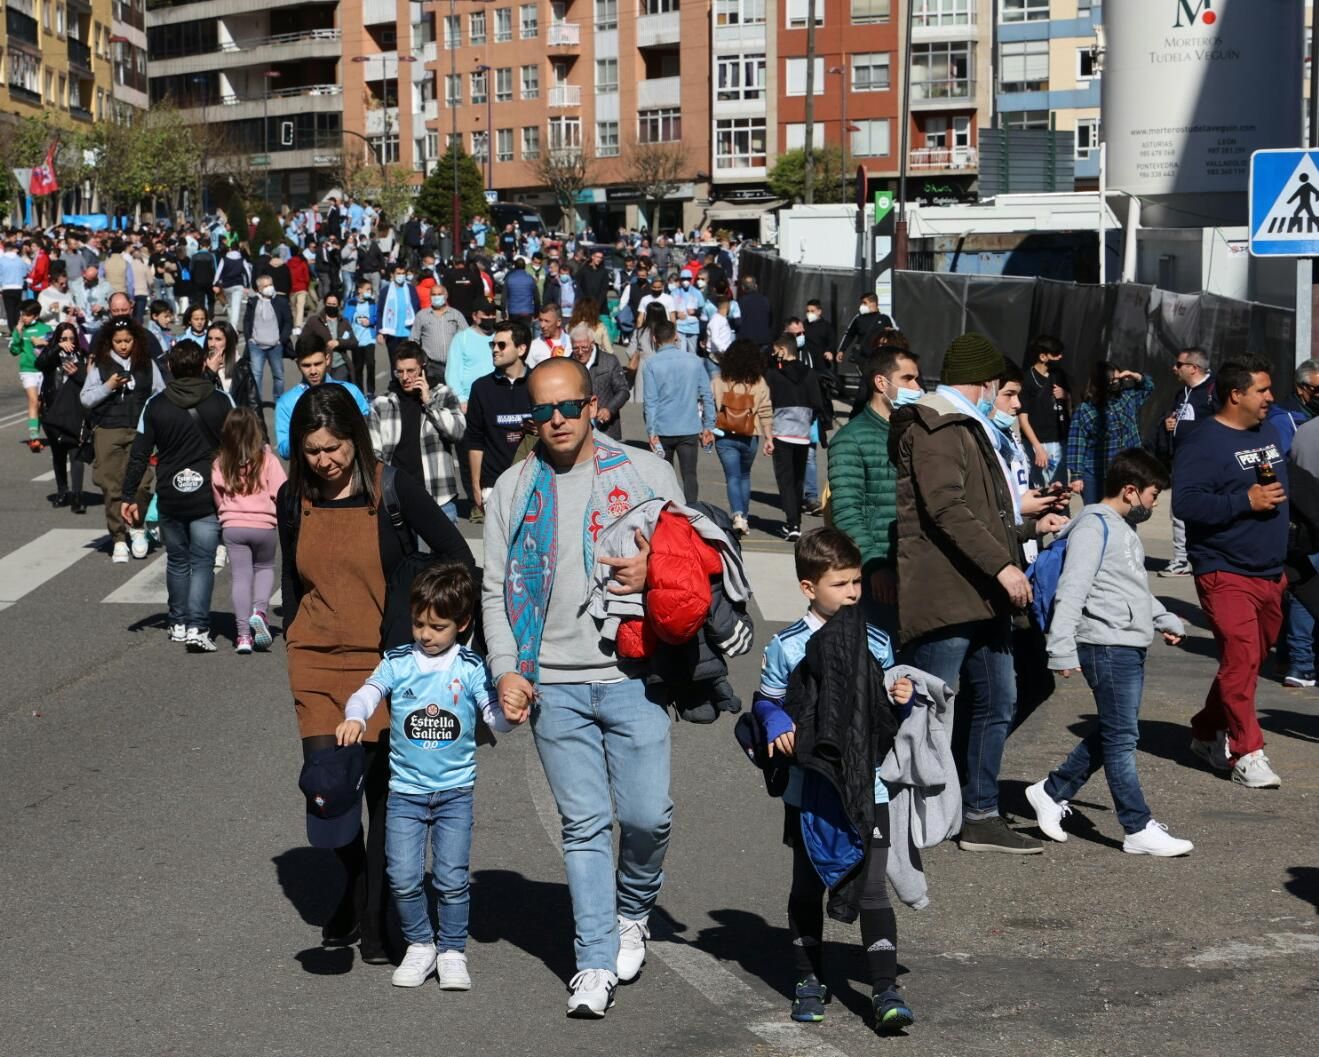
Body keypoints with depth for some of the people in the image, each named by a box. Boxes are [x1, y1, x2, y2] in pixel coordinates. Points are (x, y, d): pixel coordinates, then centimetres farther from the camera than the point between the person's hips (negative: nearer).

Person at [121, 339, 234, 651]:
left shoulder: (155, 406, -2)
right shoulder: (221, 402, -4)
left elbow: (139, 455, -1)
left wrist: (129, 496, 5)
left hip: (170, 497, 2)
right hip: (208, 497, -1)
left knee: (177, 560, 17)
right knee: (202, 561, 0)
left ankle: (178, 624, 24)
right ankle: (197, 627, -13)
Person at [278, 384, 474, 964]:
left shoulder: (391, 490, -6)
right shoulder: (293, 500, 5)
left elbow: (457, 558, -2)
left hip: (388, 661, -2)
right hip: (318, 663, 3)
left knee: (384, 792, 1)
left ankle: (375, 919, 15)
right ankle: (355, 886, 24)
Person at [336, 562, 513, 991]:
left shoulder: (471, 668, 0)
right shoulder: (397, 662, 1)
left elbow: (496, 717, -4)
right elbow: (367, 693, -13)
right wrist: (354, 718, -34)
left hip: (455, 790, -1)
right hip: (405, 790, 1)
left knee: (451, 878, -2)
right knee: (403, 878, -2)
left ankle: (452, 951, 15)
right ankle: (420, 945, 19)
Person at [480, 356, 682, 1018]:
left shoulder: (645, 473, 5)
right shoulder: (514, 489, 9)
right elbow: (496, 589, 9)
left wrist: (653, 572, -12)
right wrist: (506, 670, -3)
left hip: (632, 675, -1)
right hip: (553, 683, 1)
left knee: (648, 815, -3)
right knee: (584, 825, 1)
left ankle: (632, 911, 27)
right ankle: (596, 963, 8)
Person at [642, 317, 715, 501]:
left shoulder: (651, 364, -5)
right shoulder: (693, 361, 2)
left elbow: (651, 401, -9)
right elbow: (707, 396, 2)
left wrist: (651, 432, -9)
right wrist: (708, 426, 7)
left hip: (663, 430, -1)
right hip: (690, 430, 1)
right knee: (690, 475, 1)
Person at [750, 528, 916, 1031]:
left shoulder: (876, 643, 3)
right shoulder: (787, 647, -5)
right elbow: (767, 701, 4)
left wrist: (901, 698, -7)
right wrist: (778, 729, -16)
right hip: (809, 790, 0)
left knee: (873, 888, -5)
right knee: (808, 888, 12)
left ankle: (886, 990, -2)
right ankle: (809, 981, 26)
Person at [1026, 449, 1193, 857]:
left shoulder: (1125, 529, 20)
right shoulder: (1095, 525, -12)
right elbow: (1072, 591, -19)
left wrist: (1164, 619, 34)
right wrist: (1063, 650, -25)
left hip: (1131, 647, 10)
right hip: (1107, 646, -10)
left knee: (1110, 733, 14)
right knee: (1122, 737, -5)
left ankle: (1051, 792, 26)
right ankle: (1139, 829, -2)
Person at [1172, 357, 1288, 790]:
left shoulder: (1270, 431, 13)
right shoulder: (1205, 444, -12)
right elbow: (1185, 502, -21)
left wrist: (1285, 561, 22)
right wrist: (1247, 501, -21)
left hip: (1268, 574, 8)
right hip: (1226, 574, -8)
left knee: (1251, 659, 14)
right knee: (1241, 660, -13)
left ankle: (1208, 733, 30)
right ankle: (1246, 753, -7)